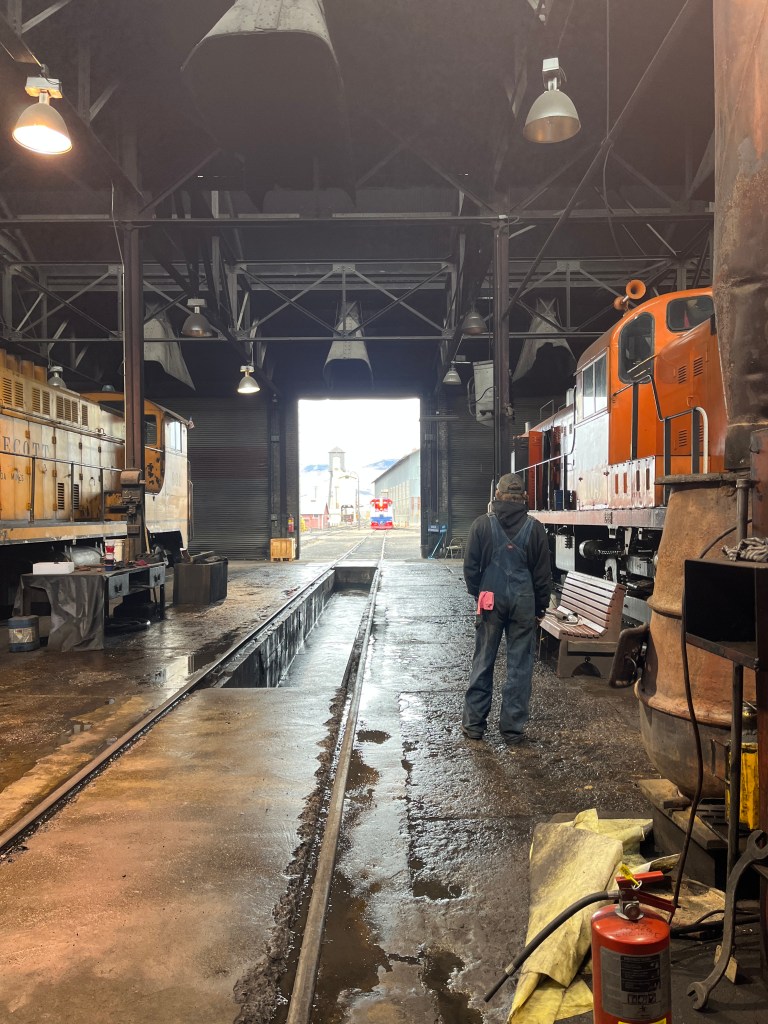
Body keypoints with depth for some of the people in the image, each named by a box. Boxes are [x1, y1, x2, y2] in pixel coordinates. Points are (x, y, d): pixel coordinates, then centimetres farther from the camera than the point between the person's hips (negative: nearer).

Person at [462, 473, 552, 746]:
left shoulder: (482, 525, -4)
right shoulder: (534, 527, -2)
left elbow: (470, 566, -1)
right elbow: (543, 572, 2)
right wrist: (541, 605, 11)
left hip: (490, 600, 0)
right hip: (524, 602, 0)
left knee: (483, 662, 10)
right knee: (519, 666, 6)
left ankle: (473, 723, 16)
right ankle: (513, 728, 10)